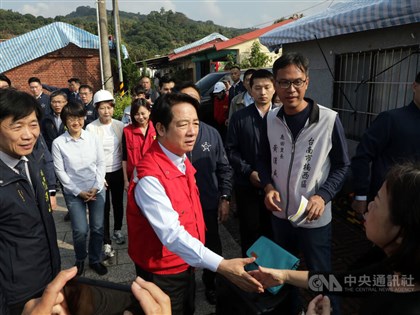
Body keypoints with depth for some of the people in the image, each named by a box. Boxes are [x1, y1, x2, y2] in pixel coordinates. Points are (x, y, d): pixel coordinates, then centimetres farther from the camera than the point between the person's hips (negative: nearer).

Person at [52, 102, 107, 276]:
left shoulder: (93, 138, -4)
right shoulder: (58, 143, -8)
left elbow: (101, 163, 1)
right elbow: (60, 171, -5)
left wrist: (96, 187, -6)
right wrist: (79, 192, -7)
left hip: (97, 190, 2)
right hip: (74, 192, -1)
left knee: (98, 228, 7)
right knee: (80, 230, -1)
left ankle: (95, 260, 29)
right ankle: (80, 260, 28)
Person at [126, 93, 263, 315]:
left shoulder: (181, 159, -3)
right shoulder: (149, 178, -31)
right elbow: (172, 234, -37)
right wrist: (221, 265, -43)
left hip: (185, 263, 8)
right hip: (163, 272, -7)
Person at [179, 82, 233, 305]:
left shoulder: (211, 133, -3)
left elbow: (224, 169, 2)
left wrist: (224, 198, -3)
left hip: (208, 205, 2)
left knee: (212, 248, 19)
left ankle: (210, 284, 48)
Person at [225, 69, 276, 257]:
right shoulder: (239, 117, 1)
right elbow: (231, 150, -2)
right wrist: (249, 172, -11)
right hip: (247, 186, 0)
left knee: (272, 232, 15)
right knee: (249, 232, 14)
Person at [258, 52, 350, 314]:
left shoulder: (329, 120, -16)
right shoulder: (271, 120, -4)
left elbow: (342, 166, -6)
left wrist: (323, 196, -19)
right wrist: (268, 186, -10)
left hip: (315, 218, -4)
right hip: (280, 214, 4)